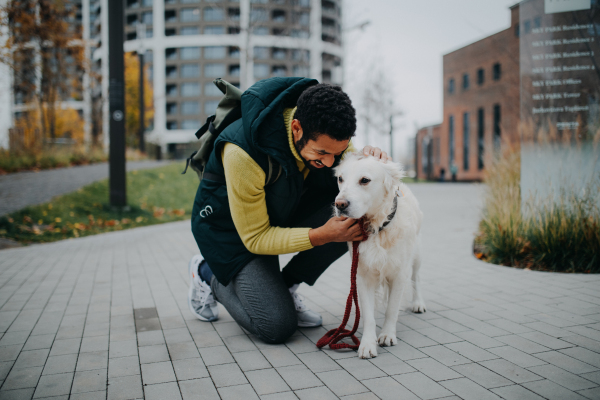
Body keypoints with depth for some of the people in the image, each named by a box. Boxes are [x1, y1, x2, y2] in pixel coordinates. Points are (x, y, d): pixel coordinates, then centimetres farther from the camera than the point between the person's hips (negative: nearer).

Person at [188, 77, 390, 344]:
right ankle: (208, 274, 10)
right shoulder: (243, 151, -36)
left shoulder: (327, 135, -19)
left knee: (356, 220, -20)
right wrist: (321, 235, -37)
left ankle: (285, 286, 0)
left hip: (286, 212, 6)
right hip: (233, 228, -5)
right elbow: (255, 238, -27)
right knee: (278, 326, -16)